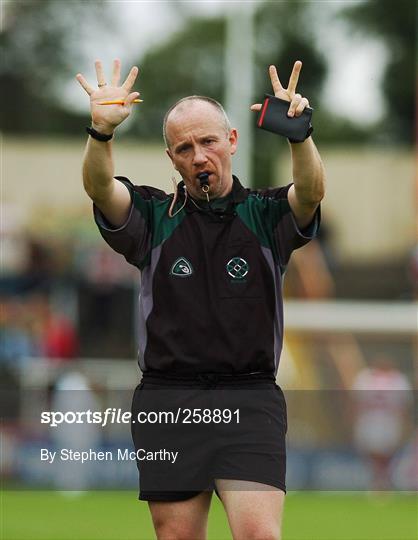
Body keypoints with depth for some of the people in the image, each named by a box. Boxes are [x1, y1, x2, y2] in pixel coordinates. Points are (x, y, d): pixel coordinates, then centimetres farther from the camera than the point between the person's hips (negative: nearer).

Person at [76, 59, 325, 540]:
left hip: (248, 401, -1)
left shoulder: (267, 215, 6)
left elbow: (311, 192, -15)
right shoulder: (153, 216, 8)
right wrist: (101, 131, -34)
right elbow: (99, 187, -11)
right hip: (167, 403, 2)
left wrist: (297, 134, -38)